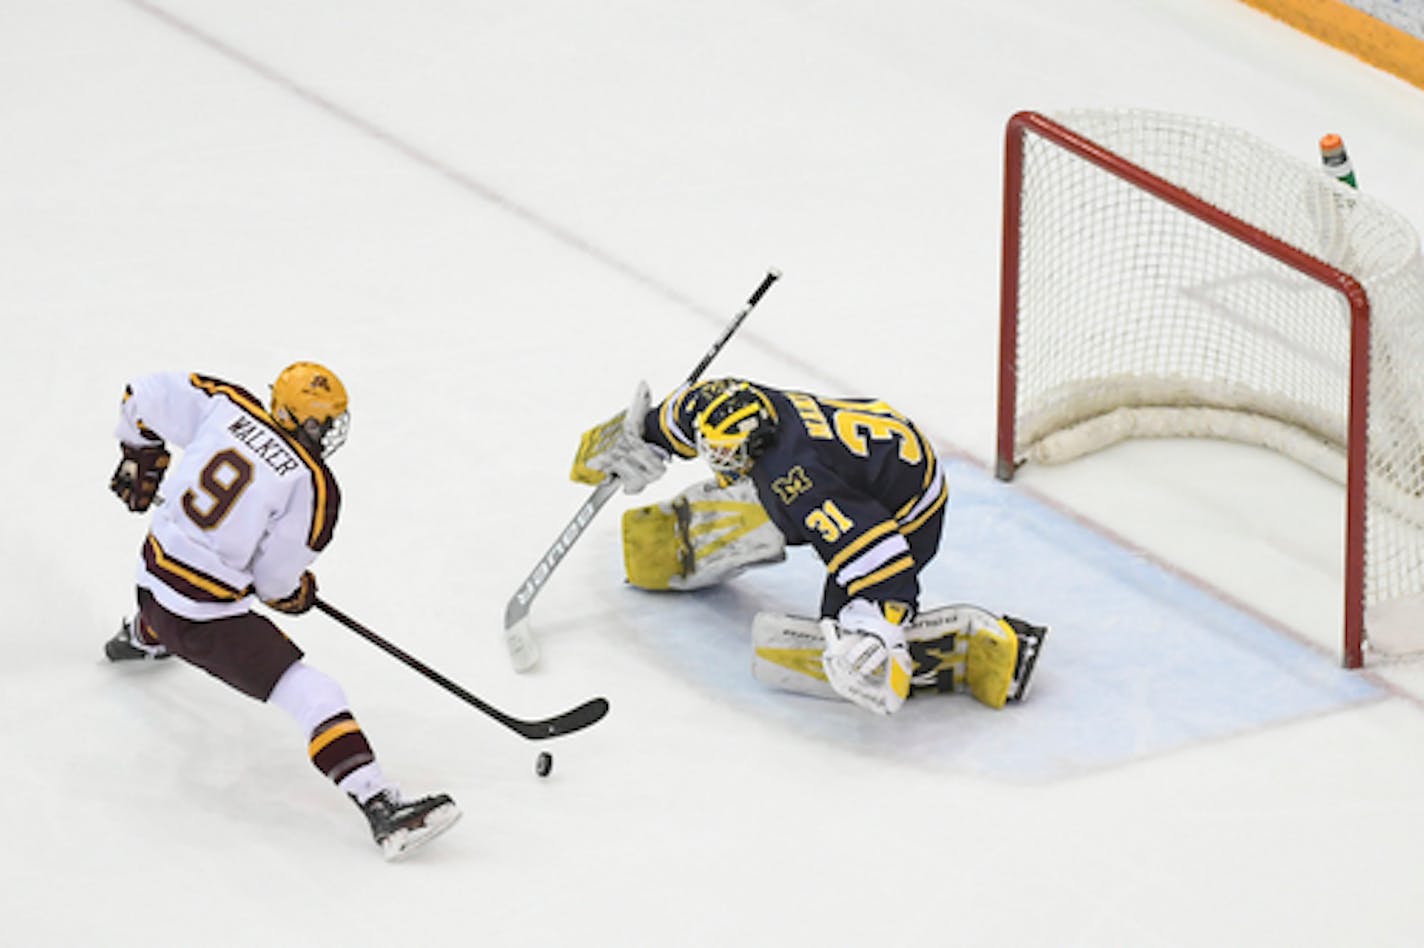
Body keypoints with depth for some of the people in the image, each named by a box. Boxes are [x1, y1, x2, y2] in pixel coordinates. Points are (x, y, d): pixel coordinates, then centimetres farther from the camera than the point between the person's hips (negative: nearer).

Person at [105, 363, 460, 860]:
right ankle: (381, 808, -21)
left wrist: (140, 460, 23)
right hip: (206, 617, -7)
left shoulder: (227, 406, -3)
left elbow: (145, 396, 5)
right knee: (315, 697, -10)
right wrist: (297, 593, 14)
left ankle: (141, 637, 75)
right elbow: (275, 578, -9)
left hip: (154, 573, 7)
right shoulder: (310, 484, -16)